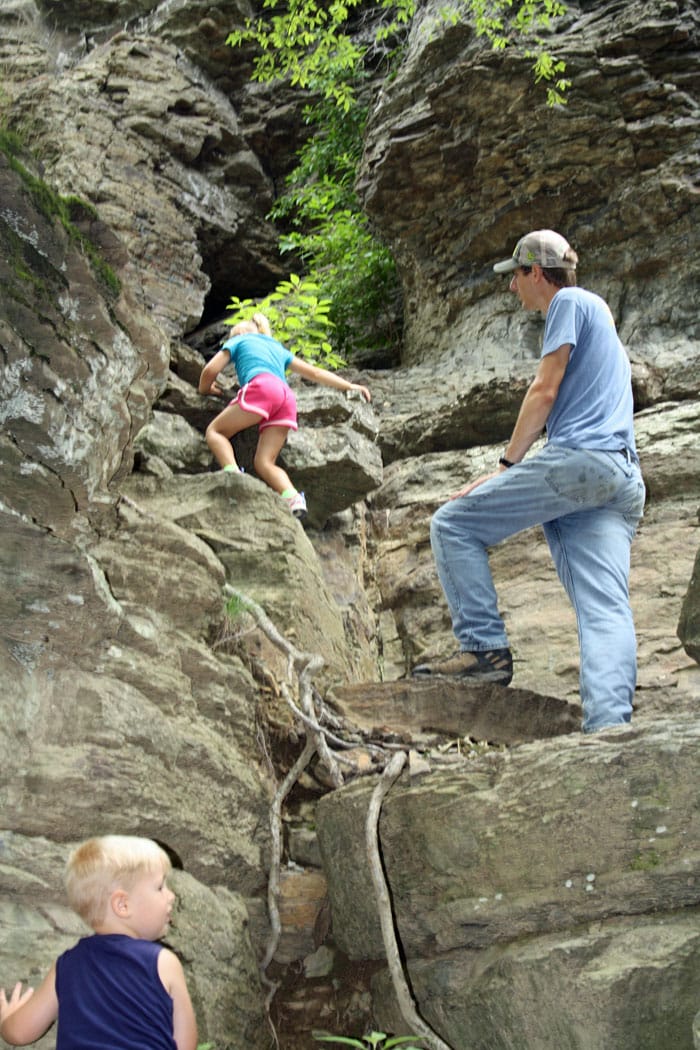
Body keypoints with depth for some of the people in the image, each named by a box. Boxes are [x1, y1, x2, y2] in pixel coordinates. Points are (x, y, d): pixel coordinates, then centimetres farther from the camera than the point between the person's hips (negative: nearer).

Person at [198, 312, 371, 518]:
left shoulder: (239, 339, 27)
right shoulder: (277, 348, 41)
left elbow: (210, 370, 15)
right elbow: (315, 372, 37)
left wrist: (205, 389, 36)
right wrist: (350, 386, 40)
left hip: (262, 387, -5)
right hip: (287, 396, 5)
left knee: (215, 430, 6)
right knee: (264, 462, -3)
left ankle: (232, 475, -23)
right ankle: (293, 498, -31)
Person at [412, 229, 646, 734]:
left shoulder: (570, 302, 4)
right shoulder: (600, 312, 32)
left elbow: (545, 393, -4)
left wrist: (507, 465, -1)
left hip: (577, 459, -9)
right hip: (624, 479, 9)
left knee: (453, 523, -1)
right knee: (606, 610, -6)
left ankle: (486, 647, -9)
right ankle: (609, 729, -18)